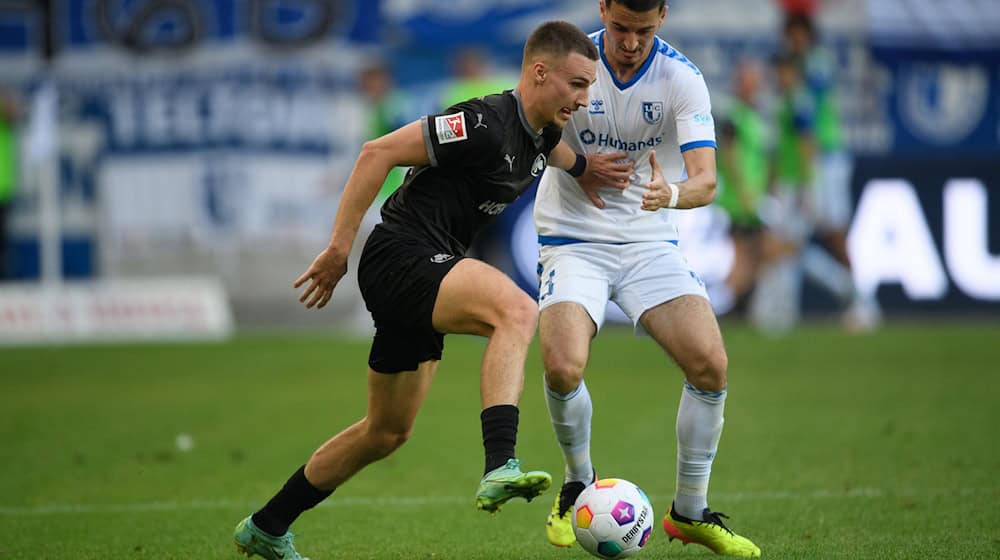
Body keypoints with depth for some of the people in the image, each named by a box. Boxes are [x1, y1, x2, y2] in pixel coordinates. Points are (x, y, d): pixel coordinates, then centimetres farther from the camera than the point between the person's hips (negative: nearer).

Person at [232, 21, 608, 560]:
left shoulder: (539, 135, 9)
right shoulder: (485, 123, -19)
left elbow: (574, 165, 35)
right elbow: (377, 153, -19)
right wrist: (338, 248, -18)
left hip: (427, 278, 10)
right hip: (401, 257, -10)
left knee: (387, 433, 17)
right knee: (517, 309, -33)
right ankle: (500, 470, -44)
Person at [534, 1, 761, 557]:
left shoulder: (682, 77, -9)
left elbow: (706, 180, -17)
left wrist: (672, 193, -40)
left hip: (651, 242, 1)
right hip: (574, 240, -1)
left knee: (711, 364, -15)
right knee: (563, 367, -24)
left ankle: (691, 511, 6)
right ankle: (578, 484, 7)